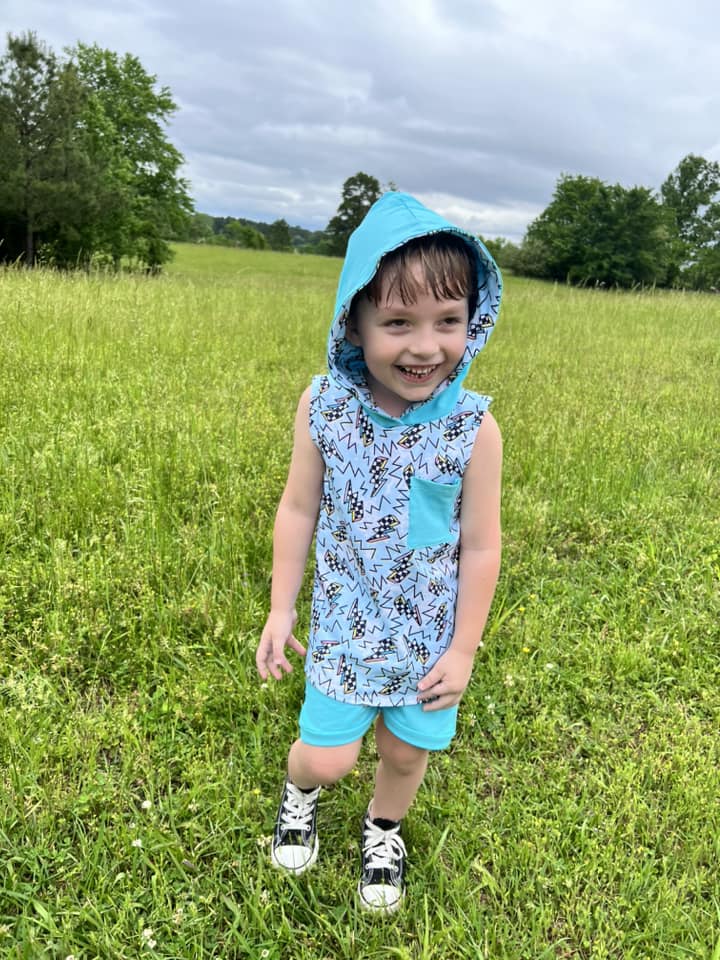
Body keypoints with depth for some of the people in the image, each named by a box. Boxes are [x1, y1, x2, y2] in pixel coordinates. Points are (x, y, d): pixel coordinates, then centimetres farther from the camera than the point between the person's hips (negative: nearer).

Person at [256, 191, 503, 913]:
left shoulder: (473, 429, -20)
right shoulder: (323, 408, -16)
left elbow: (480, 547, -11)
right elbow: (299, 510, -4)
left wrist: (463, 649, -5)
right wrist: (280, 610, 0)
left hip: (430, 632, 0)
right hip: (345, 623, 0)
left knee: (406, 749, 17)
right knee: (326, 756, 5)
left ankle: (384, 829, 53)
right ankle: (299, 787, 45)